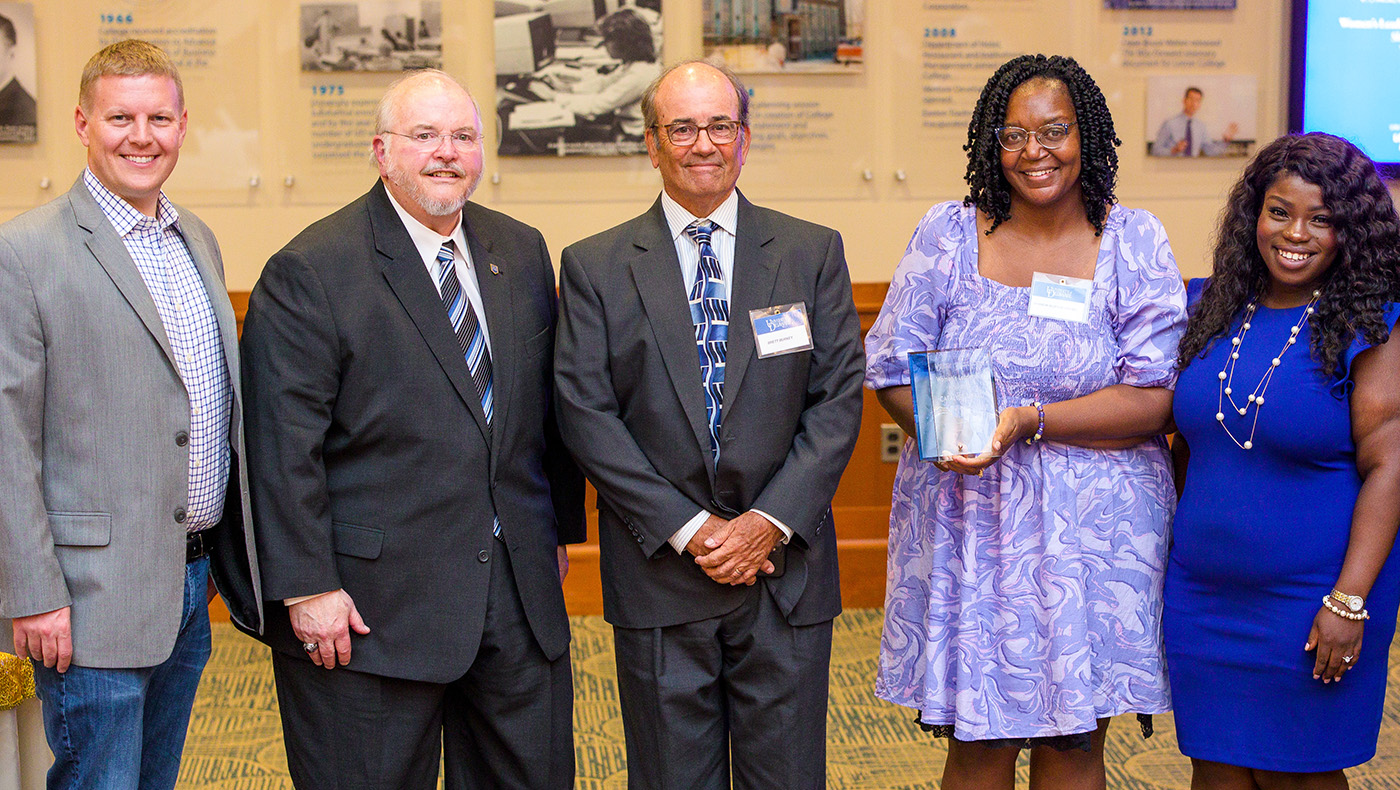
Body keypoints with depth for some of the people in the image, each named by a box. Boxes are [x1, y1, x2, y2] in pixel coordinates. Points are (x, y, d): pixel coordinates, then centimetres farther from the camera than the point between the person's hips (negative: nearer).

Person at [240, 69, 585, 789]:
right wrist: (307, 588, -15)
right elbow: (283, 448, -13)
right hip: (373, 607, -5)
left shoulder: (522, 252, 10)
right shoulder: (308, 272, -9)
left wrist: (560, 529, 14)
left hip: (522, 594, 6)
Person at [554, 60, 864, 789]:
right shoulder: (595, 267, 2)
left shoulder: (813, 253, 5)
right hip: (658, 573, 0)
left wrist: (771, 522, -11)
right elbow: (585, 415, -4)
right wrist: (687, 529, -11)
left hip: (787, 568, 1)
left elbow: (838, 399, 0)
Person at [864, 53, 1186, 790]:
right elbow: (892, 370, 2)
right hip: (968, 521, 0)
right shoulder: (947, 235, 2)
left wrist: (1027, 421, -19)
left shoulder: (1134, 242, 0)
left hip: (1096, 527, 0)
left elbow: (1155, 397, -7)